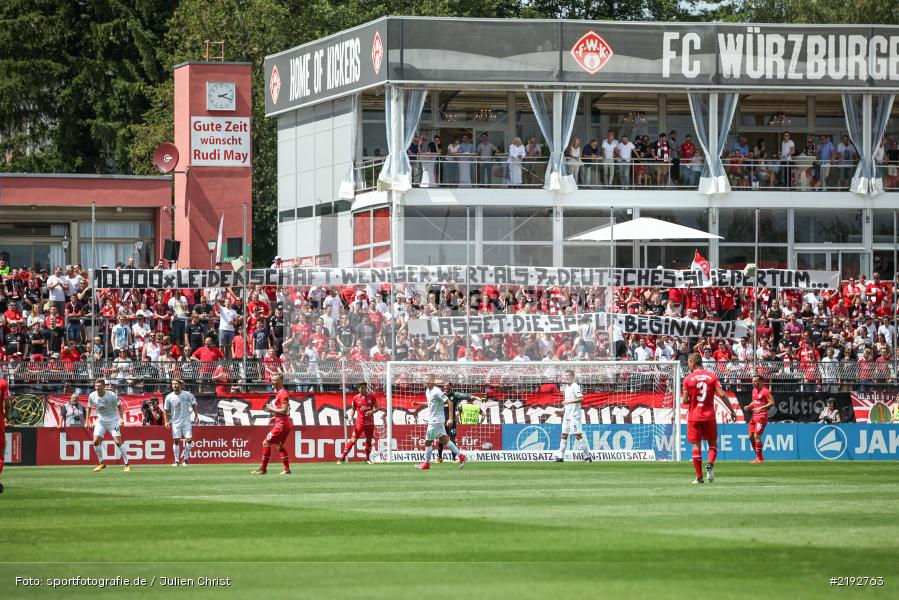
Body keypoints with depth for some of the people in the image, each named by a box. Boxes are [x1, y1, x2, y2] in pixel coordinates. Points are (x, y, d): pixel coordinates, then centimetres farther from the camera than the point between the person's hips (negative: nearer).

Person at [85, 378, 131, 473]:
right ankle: (102, 463, 12)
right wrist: (87, 421, 6)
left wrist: (122, 419, -14)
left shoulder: (111, 395, -19)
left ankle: (127, 465, -2)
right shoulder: (92, 396, -10)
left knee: (118, 442, -12)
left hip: (113, 421, -4)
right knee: (96, 442, -8)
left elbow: (119, 406, -5)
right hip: (101, 421, 4)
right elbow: (89, 407, 8)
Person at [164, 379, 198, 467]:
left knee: (189, 439, -9)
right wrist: (166, 421, -5)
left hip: (186, 421, 0)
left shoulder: (187, 395, -5)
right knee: (176, 440, 0)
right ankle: (176, 461, 8)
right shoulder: (169, 397, -4)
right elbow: (165, 410, 2)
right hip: (175, 422, 0)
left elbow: (193, 404, 9)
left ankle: (185, 459, 7)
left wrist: (196, 415, 7)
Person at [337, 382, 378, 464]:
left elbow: (376, 407, 3)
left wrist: (371, 412, -18)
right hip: (359, 422, -1)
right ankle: (342, 458, -6)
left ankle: (367, 459, 21)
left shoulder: (371, 397, -1)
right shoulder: (356, 398, 0)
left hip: (369, 422, 1)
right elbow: (353, 409, 9)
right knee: (353, 440, -8)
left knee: (369, 440, 7)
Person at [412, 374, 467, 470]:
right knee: (444, 440, 10)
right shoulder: (428, 391, 9)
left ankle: (426, 463, 12)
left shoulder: (437, 392, -20)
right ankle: (460, 456, 12)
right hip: (432, 420, 9)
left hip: (436, 421, -9)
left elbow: (450, 403, -21)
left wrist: (450, 419, -23)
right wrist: (419, 403, 16)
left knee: (428, 441, 0)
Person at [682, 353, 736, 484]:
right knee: (713, 442, 14)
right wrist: (732, 411, 1)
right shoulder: (712, 376, 1)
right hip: (709, 415, 1)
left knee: (696, 445, 3)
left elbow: (684, 400, -6)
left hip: (694, 416, -1)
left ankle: (699, 477, 1)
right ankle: (710, 464, -13)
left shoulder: (688, 379, -4)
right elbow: (722, 395, -6)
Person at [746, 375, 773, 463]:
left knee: (757, 436, -13)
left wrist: (760, 408, -21)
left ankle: (760, 459, -5)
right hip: (754, 416, 9)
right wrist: (749, 406, 7)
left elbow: (772, 403, -15)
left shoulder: (765, 391, -11)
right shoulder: (754, 390, 15)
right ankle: (759, 456, 20)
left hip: (761, 415, -9)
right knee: (751, 436, 9)